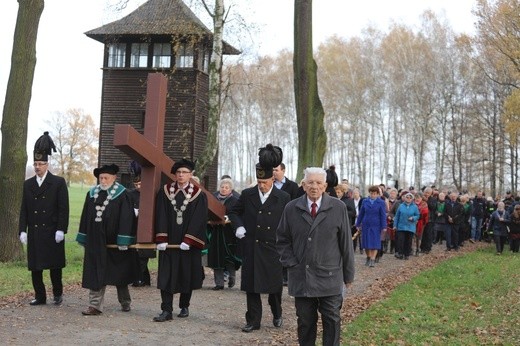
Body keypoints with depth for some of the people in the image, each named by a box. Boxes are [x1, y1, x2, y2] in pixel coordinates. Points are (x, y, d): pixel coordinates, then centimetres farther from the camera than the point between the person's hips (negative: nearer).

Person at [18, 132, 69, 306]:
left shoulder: (58, 183, -1)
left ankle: (57, 293, 19)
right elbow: (24, 210, 9)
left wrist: (61, 230, -13)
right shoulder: (28, 184, 10)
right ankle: (40, 296, 15)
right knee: (35, 266, 5)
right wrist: (22, 230, 1)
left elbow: (63, 208, -5)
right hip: (34, 233, 4)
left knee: (55, 265, 2)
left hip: (52, 232, -4)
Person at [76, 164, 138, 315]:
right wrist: (83, 239, 9)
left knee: (119, 274, 11)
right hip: (95, 242, 3)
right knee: (95, 274, 2)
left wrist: (123, 241, -17)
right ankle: (95, 305, 5)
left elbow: (126, 218, -12)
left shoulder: (122, 195, -9)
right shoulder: (92, 194, 5)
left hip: (114, 241, -3)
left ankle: (125, 302, 29)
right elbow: (85, 217, 11)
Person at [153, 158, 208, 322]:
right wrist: (161, 239, -10)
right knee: (166, 276, -3)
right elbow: (161, 216, -1)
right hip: (169, 241, 1)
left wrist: (188, 240, -15)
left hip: (189, 243, -1)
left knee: (187, 275, 8)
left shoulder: (198, 195, -1)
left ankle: (184, 306, 25)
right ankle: (166, 311, -1)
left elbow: (198, 220, -7)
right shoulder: (165, 192, 4)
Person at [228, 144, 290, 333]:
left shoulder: (283, 198, -1)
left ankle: (277, 314, 32)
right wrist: (239, 226, -4)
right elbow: (234, 212, 15)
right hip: (251, 248, 1)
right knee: (251, 285, 3)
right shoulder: (247, 195, 3)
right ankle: (253, 321, 11)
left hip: (273, 247, -1)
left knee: (275, 284, 7)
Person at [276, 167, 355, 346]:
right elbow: (282, 240, 10)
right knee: (305, 321, 10)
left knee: (332, 321, 3)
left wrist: (348, 274, 2)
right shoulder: (291, 208, 3)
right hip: (301, 277, 1)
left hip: (329, 277, -1)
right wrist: (291, 263, -2)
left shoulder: (338, 208, -1)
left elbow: (346, 242, 1)